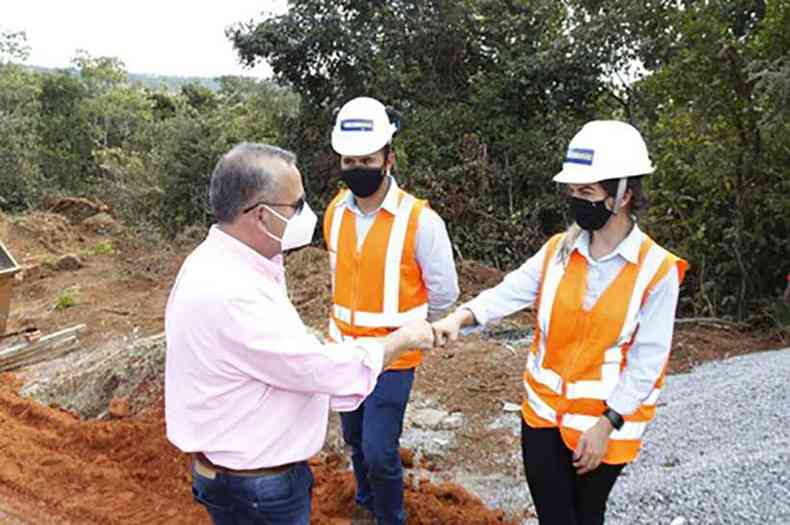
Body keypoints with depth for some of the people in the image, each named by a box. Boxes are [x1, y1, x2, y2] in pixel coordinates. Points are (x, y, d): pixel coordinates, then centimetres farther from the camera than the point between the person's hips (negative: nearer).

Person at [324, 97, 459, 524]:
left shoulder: (419, 220, -18)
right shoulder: (336, 212, -1)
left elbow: (443, 294, -8)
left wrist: (406, 329, 5)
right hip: (345, 351, 5)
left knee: (379, 451, -1)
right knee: (355, 439, 20)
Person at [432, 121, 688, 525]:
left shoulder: (657, 270, -14)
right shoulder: (557, 250, -3)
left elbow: (647, 361, -13)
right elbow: (510, 292, -13)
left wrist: (606, 425, -15)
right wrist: (460, 318, -31)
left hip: (604, 424, -3)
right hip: (543, 412, 3)